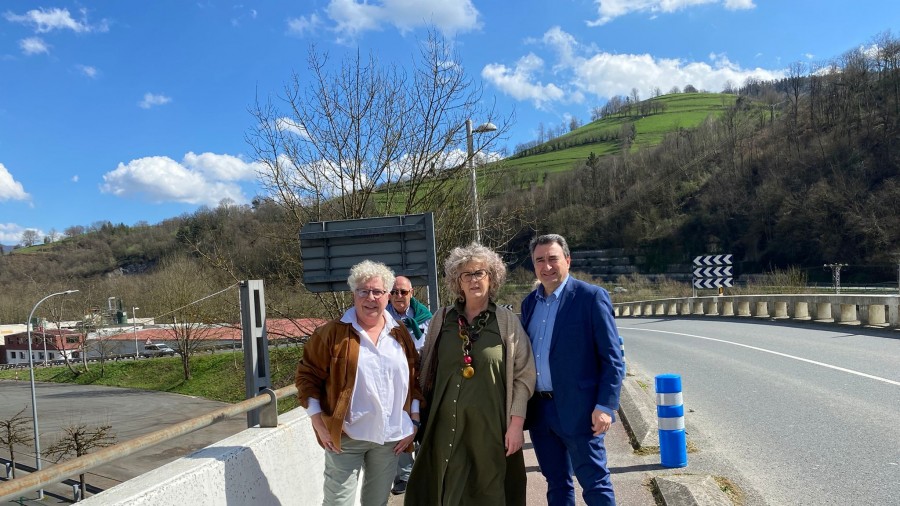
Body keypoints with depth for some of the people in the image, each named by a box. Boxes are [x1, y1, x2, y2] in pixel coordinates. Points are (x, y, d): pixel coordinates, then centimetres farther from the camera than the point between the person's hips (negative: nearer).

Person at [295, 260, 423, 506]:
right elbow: (307, 376, -4)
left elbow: (416, 378, 11)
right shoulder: (333, 332, -6)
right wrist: (319, 423, -9)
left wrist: (414, 421, 6)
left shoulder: (400, 334, 6)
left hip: (390, 436, 4)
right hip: (345, 436, -3)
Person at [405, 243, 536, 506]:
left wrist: (516, 424, -7)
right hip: (447, 424, 2)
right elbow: (425, 369, 12)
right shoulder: (441, 319, 5)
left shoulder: (507, 321, -2)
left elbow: (524, 375, -3)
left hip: (491, 424, -2)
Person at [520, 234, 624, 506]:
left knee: (595, 484, 4)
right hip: (539, 409, 6)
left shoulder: (591, 297, -8)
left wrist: (606, 406, -16)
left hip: (578, 409, -6)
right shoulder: (529, 302, 10)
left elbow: (612, 358, -10)